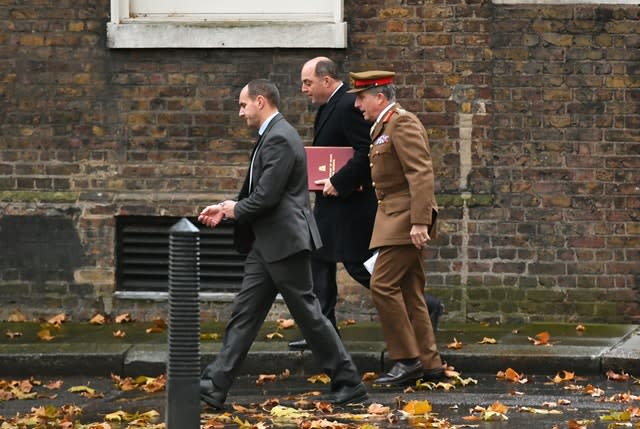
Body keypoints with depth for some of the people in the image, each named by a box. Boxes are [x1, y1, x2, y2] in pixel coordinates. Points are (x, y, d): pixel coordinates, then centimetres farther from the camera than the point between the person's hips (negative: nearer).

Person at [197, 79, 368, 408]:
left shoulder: (279, 138, -18)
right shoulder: (271, 136, 16)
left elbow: (267, 196, -22)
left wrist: (236, 210, -5)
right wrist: (226, 208, 10)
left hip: (285, 242, -10)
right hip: (267, 244, 10)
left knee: (307, 313, -2)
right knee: (244, 314, 6)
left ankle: (349, 384, 7)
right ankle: (214, 387, 5)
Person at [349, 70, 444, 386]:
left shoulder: (403, 124, -14)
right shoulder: (384, 127, 18)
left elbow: (421, 174, -21)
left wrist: (419, 222, -26)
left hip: (405, 218, -10)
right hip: (396, 218, 10)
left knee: (383, 285, -12)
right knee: (410, 292, 10)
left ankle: (407, 360, -8)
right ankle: (429, 364, 12)